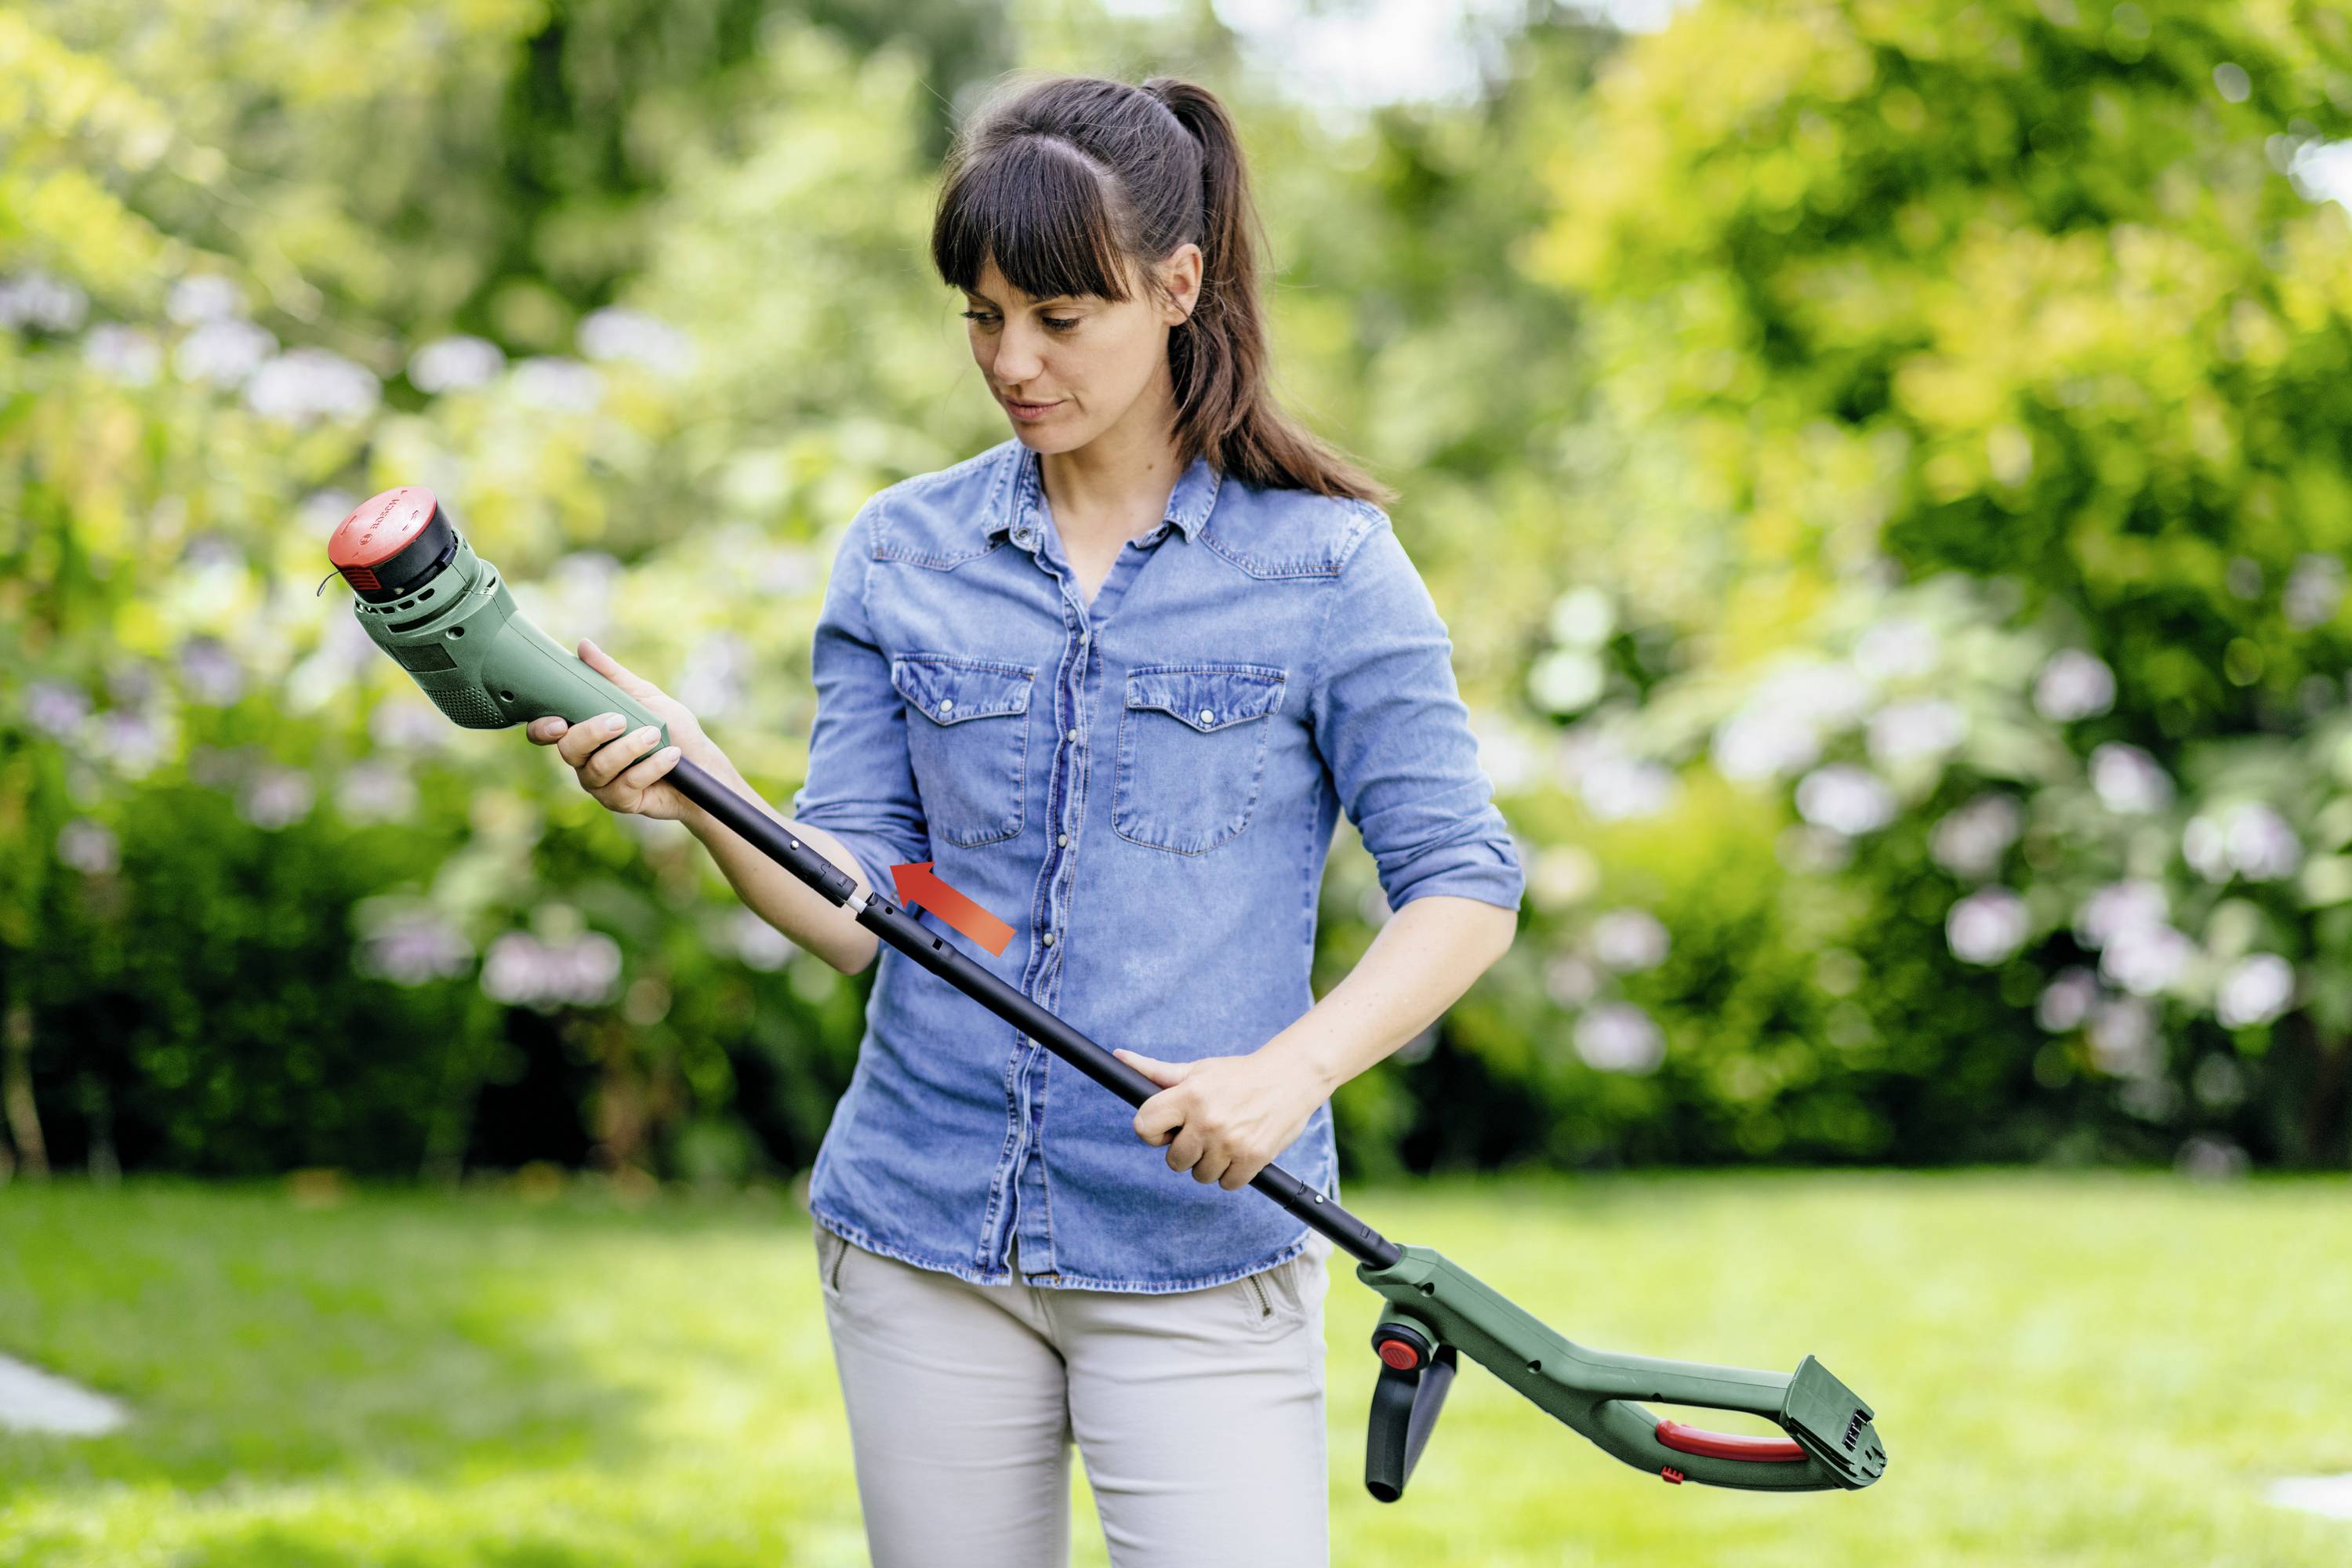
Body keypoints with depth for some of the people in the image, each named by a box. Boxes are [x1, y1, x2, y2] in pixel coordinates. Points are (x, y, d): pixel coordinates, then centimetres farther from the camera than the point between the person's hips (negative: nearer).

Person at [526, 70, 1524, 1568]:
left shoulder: (1324, 562, -3)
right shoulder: (902, 555, 7)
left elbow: (1466, 887, -5)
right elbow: (861, 904, 2)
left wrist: (1290, 1074, -21)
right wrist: (704, 800, -17)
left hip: (1197, 1252, -3)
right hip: (923, 1239, 3)